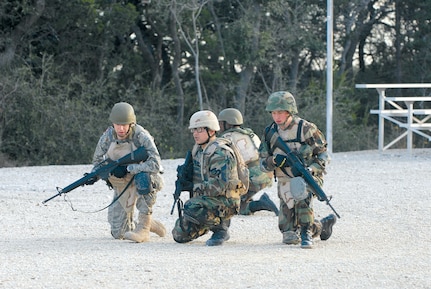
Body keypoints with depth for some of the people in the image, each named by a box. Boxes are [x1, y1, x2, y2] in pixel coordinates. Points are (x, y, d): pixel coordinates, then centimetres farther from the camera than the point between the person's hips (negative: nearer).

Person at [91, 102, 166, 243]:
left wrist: (128, 168, -34)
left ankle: (143, 228, -33)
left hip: (144, 182, -4)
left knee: (143, 178, -42)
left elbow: (155, 165, -33)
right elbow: (97, 161, 5)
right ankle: (150, 223, 31)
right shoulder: (107, 137, -11)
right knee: (118, 233, 1)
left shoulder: (141, 136, -24)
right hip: (121, 186, 5)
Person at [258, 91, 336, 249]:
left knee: (301, 196, -42)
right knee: (288, 233, 3)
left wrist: (312, 169, -23)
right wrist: (273, 161, -20)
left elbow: (323, 155, -5)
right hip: (285, 182, 5)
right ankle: (323, 225, 28)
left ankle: (307, 233, -27)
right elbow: (263, 163, 4)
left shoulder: (306, 129, -10)